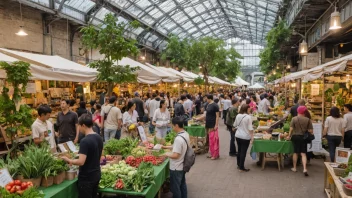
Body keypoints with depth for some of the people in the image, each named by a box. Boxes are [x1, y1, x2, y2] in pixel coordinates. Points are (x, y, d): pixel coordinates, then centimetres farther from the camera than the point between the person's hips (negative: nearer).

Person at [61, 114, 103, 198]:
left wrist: (68, 160, -10)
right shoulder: (99, 138, 3)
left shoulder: (85, 141, -23)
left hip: (86, 177, -8)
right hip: (97, 174, 8)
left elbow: (81, 162, -26)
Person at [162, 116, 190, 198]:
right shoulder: (186, 134, -2)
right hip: (183, 166, 9)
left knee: (175, 188, 9)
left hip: (176, 168, -9)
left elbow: (175, 155, -28)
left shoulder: (178, 139, -30)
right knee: (182, 185, 23)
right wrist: (166, 147, 11)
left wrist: (166, 154, -11)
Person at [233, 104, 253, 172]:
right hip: (245, 137, -6)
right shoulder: (248, 117, -15)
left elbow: (234, 125, 14)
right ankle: (241, 167, 7)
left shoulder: (238, 116, 2)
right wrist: (252, 136, -9)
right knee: (243, 152, 1)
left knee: (239, 151, 18)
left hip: (238, 136, 6)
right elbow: (250, 128, -16)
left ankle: (239, 165, 29)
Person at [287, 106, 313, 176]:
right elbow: (310, 131, -6)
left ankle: (294, 168, 20)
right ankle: (305, 169, -9)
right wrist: (305, 130, 14)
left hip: (295, 136, 0)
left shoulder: (294, 119, -6)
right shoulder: (308, 120, -4)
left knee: (295, 152, 12)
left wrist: (289, 136, 4)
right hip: (303, 137, 0)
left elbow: (291, 129, -8)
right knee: (303, 153, 2)